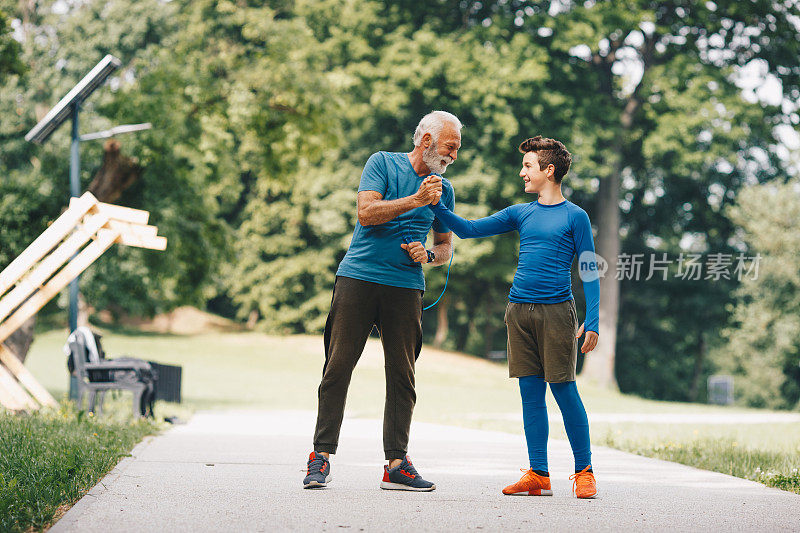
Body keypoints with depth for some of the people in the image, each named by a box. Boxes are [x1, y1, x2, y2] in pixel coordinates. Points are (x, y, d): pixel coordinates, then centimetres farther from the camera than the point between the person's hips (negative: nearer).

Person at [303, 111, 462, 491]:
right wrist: (416, 200, -15)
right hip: (358, 278, -4)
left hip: (405, 288, 4)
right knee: (338, 367, -5)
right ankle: (322, 454, 0)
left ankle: (396, 464, 4)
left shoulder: (443, 189, 16)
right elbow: (366, 212, -10)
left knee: (402, 375, 0)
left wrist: (428, 255, 0)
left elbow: (446, 246, 22)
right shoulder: (383, 163, 4)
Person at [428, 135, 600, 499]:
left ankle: (584, 471, 6)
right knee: (530, 391, 4)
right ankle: (538, 475, 7)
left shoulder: (574, 216, 1)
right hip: (519, 311, 4)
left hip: (556, 311, -4)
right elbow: (468, 229, 14)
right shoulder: (520, 214, 14)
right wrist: (436, 206, 0)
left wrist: (592, 322, -8)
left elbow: (589, 271, 0)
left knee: (564, 388, -4)